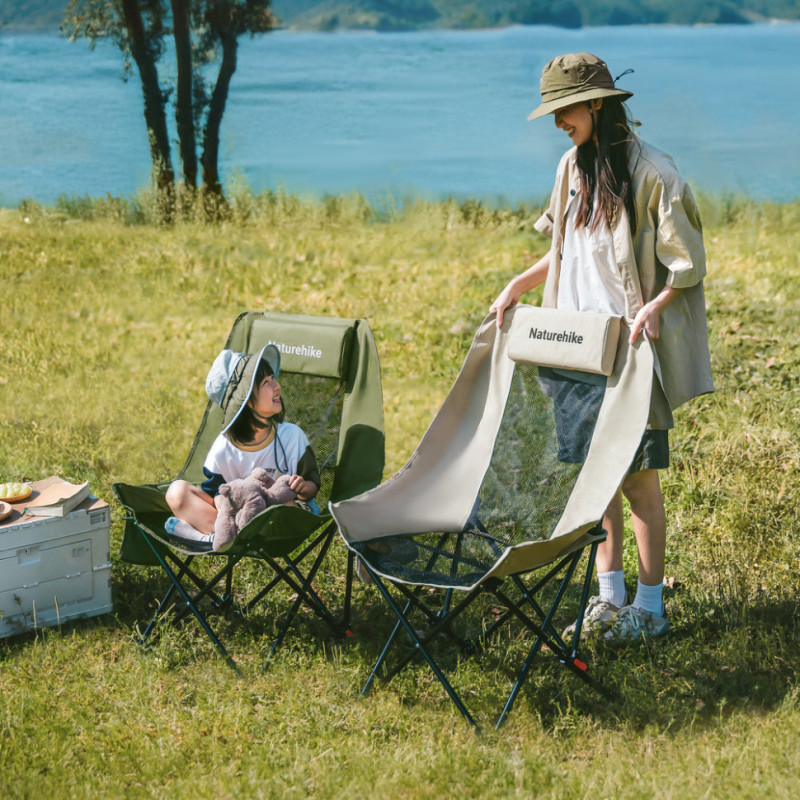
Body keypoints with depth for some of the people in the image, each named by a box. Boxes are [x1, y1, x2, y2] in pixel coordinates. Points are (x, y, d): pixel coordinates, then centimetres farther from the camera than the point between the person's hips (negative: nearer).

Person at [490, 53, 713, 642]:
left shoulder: (652, 174, -13)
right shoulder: (573, 167, 9)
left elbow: (689, 266, -10)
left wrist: (653, 307, -27)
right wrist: (518, 285, 10)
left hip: (632, 351, -6)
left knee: (637, 475, -1)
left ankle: (650, 604, 11)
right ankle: (609, 595, 20)